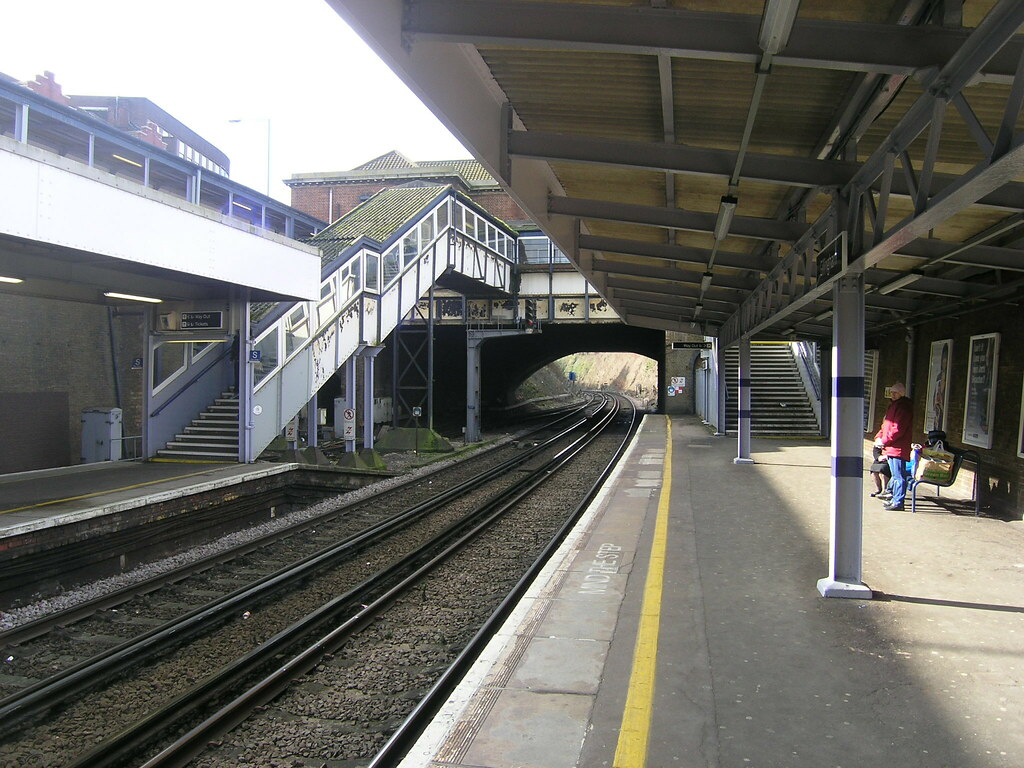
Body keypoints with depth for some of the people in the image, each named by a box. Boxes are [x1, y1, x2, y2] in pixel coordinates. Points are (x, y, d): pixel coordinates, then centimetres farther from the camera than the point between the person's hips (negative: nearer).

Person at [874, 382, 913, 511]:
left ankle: (898, 502, -5)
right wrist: (879, 437, 9)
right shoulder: (893, 405, 19)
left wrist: (884, 441, -14)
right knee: (896, 475, 16)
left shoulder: (904, 407, -12)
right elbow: (886, 424, 24)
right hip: (891, 448, 10)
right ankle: (895, 499, 24)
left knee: (898, 476, -7)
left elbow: (898, 429, -19)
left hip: (898, 448, -10)